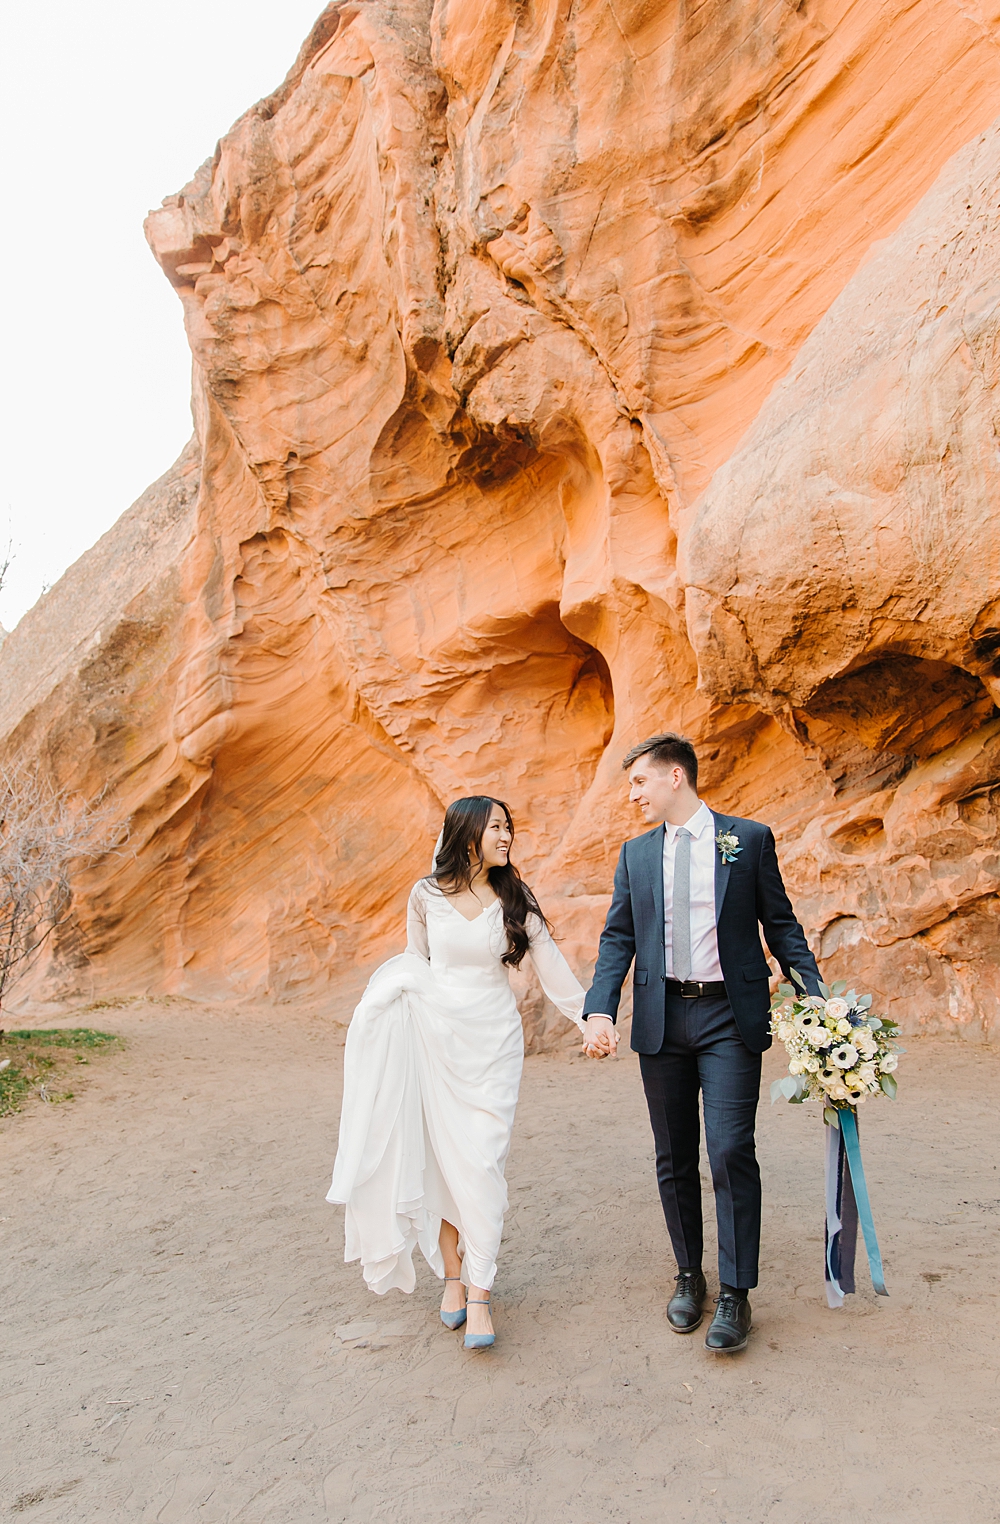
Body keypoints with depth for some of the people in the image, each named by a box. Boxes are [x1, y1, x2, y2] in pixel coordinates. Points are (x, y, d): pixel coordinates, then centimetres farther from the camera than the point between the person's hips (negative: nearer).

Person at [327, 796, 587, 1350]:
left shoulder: (515, 900, 1)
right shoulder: (427, 895, -1)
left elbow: (551, 966, 4)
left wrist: (589, 1017, 3)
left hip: (493, 1040, 0)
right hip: (435, 1036, 0)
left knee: (481, 1163, -5)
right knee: (442, 1158, 5)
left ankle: (478, 1295, 2)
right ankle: (452, 1276, 21)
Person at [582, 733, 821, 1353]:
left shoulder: (749, 839, 1)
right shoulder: (636, 854, 9)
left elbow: (780, 924, 3)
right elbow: (617, 939, 5)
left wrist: (816, 998, -7)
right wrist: (600, 1010, -9)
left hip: (730, 1017, -3)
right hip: (662, 1019, 4)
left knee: (731, 1152, -7)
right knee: (675, 1159, 12)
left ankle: (736, 1295, 9)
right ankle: (690, 1276, 29)